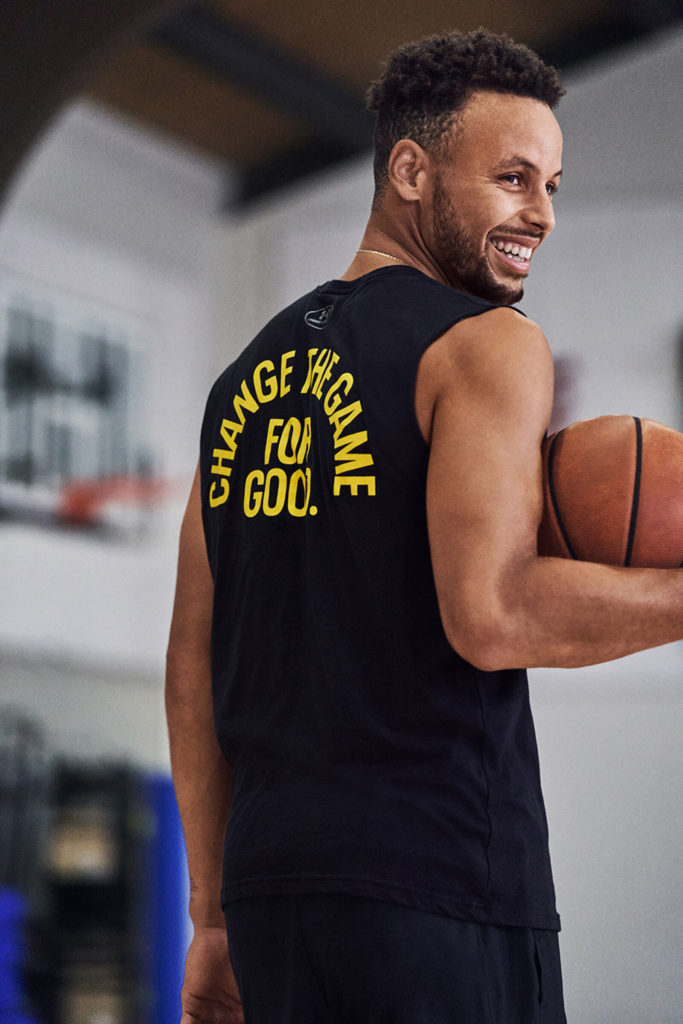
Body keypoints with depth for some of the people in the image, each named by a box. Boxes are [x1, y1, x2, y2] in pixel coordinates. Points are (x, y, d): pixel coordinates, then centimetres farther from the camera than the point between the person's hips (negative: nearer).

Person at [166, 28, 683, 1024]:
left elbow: (193, 666, 14)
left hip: (271, 876, 7)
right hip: (436, 887, -7)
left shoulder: (249, 376, 16)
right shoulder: (487, 345, -6)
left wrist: (216, 918, 18)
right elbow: (491, 616, -20)